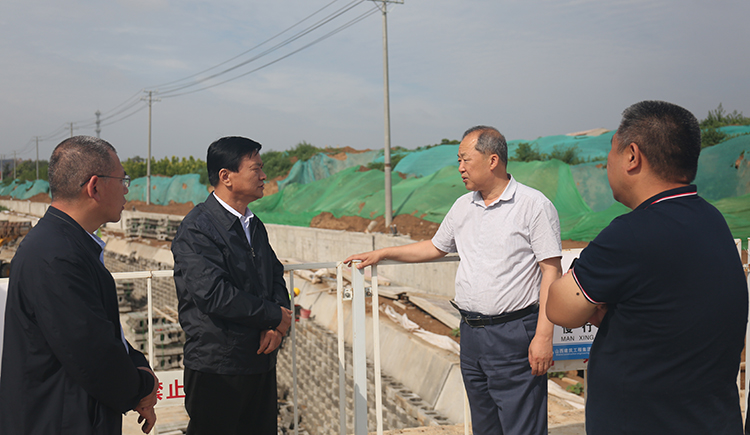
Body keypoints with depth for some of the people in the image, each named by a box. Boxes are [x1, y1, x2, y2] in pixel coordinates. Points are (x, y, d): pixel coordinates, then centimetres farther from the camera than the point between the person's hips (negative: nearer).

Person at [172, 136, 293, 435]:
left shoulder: (254, 225, 12)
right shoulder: (196, 230, -14)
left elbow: (276, 278, 14)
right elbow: (214, 295, -24)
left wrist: (274, 327, -5)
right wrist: (276, 317, -14)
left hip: (262, 363, 7)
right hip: (217, 369, -7)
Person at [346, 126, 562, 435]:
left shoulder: (535, 205, -8)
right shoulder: (463, 206, 12)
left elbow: (551, 272, -10)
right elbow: (435, 247, 25)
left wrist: (543, 336, -16)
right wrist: (381, 254, 23)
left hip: (514, 334, -6)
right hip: (470, 332, 6)